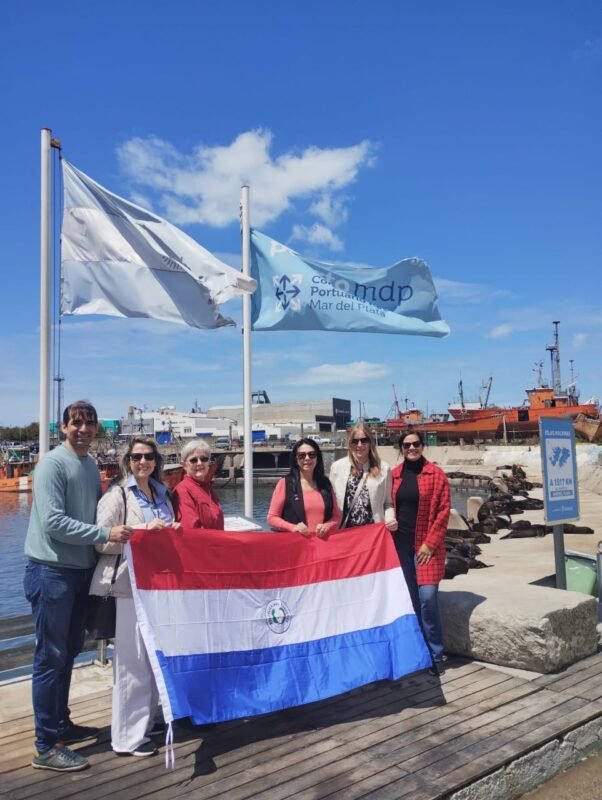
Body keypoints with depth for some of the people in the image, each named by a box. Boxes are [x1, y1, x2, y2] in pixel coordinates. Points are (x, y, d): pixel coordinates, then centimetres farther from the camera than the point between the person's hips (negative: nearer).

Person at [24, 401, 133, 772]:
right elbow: (53, 522, -21)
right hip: (52, 572, -8)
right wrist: (105, 533, -22)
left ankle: (61, 723, 34)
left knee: (70, 651, 18)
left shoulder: (92, 465, 9)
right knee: (51, 656, 0)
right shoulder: (53, 464, -14)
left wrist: (111, 531, 0)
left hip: (82, 570, 8)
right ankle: (47, 746, 11)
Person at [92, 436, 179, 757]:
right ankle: (127, 736, 11)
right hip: (131, 586, -7)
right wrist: (142, 529, -18)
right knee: (132, 661, -2)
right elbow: (101, 541, -12)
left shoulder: (161, 494, 13)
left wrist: (173, 533, 2)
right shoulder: (117, 495, -5)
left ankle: (147, 722, 31)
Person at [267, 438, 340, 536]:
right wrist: (293, 527, -14)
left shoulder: (325, 483, 11)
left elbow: (336, 516, 15)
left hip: (322, 540, 3)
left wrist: (326, 526, -5)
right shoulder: (285, 483, 1)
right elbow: (272, 517, 1)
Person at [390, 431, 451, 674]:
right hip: (400, 544, 3)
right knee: (407, 599, 7)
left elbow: (443, 510, -4)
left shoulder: (436, 474, -1)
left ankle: (435, 655, 6)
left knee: (427, 597, -10)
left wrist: (430, 542, -10)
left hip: (426, 545, -3)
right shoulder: (394, 475, 8)